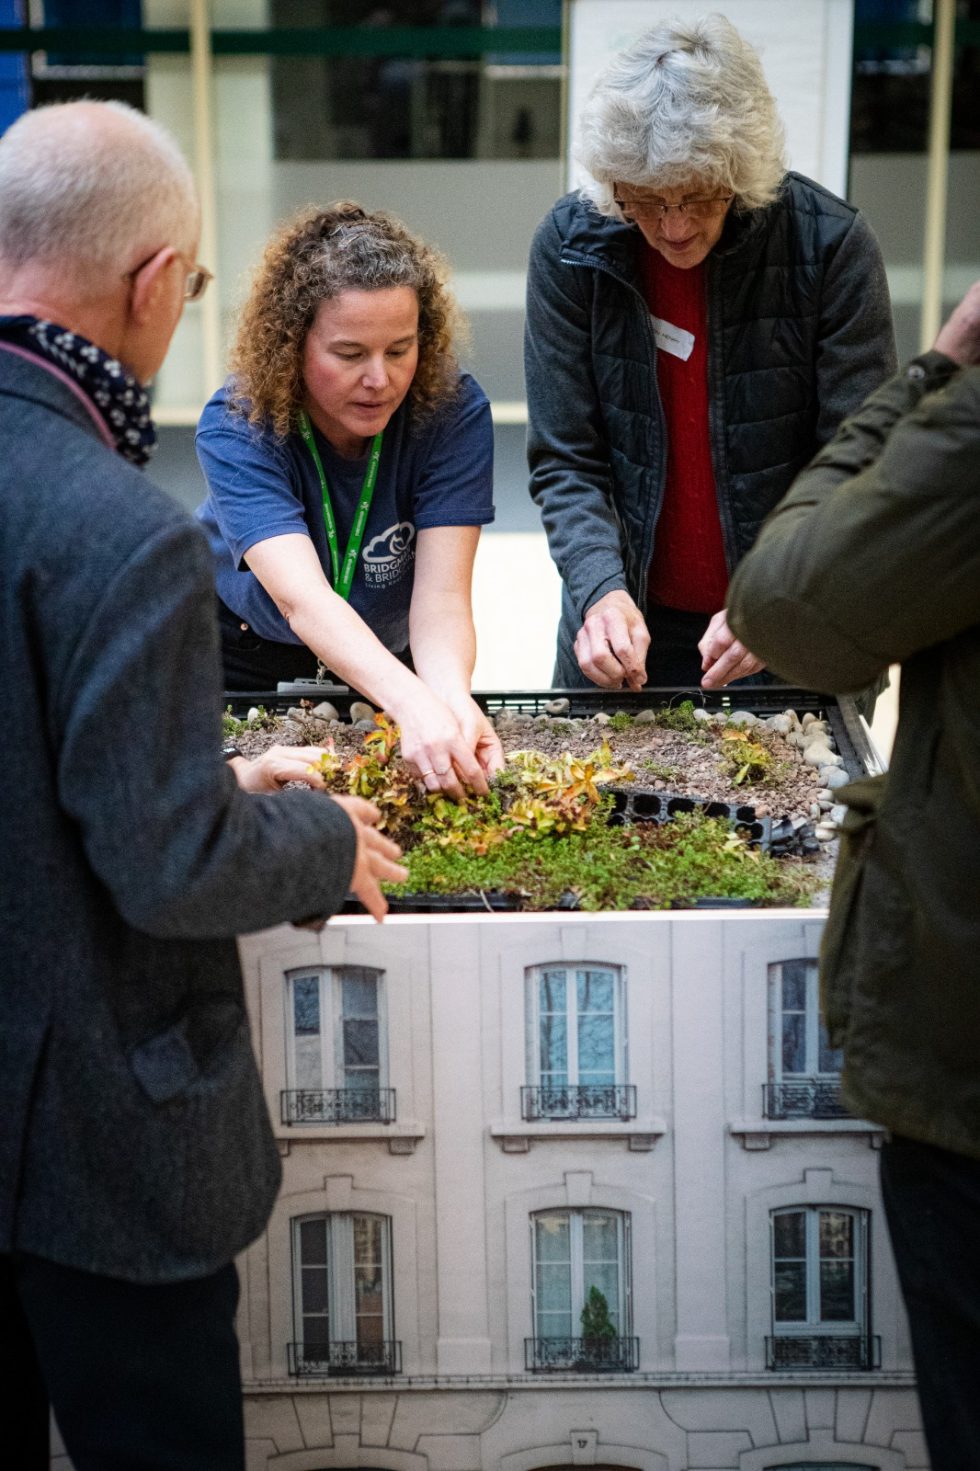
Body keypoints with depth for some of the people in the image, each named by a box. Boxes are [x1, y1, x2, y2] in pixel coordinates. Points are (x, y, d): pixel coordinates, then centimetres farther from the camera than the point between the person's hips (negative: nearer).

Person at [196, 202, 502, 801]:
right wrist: (414, 704, -60)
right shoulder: (236, 428, -29)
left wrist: (452, 696, -53)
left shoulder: (454, 410, -24)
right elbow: (303, 599, -43)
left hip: (388, 660, 1)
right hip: (244, 663, -1)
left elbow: (441, 597, -31)